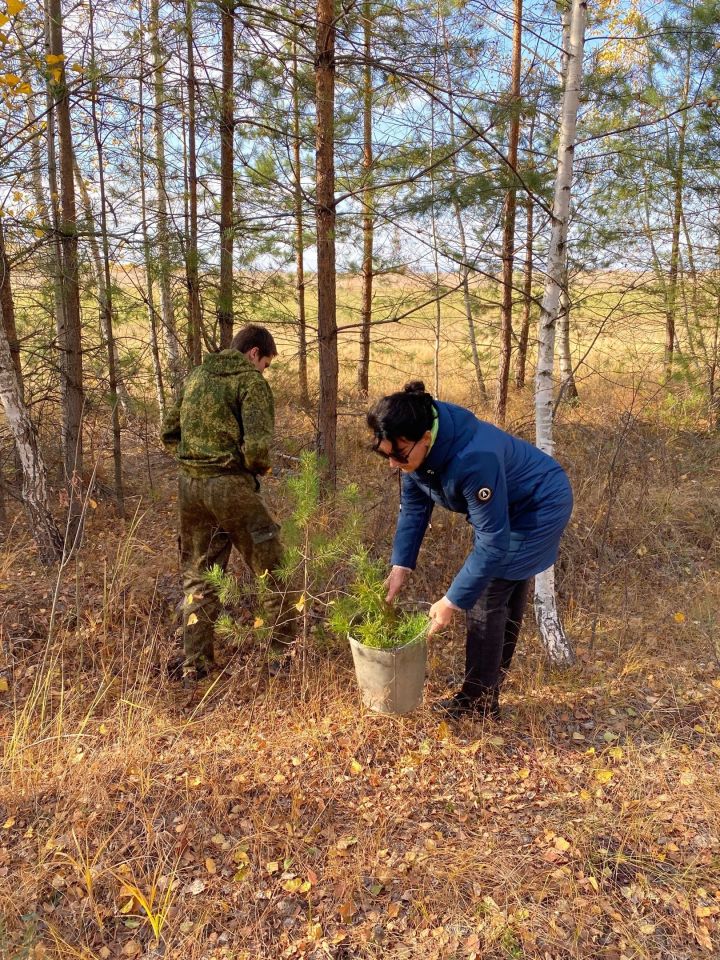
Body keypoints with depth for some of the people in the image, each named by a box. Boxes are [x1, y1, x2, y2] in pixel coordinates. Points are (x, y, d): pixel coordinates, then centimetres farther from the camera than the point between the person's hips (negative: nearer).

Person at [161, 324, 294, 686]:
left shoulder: (196, 376, 14)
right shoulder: (251, 381, -7)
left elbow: (169, 434, 18)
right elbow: (256, 445, -19)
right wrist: (260, 468, 1)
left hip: (190, 485, 7)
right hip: (231, 486, -6)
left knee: (198, 577, 18)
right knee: (273, 572, 10)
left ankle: (193, 664, 23)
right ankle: (282, 654, 18)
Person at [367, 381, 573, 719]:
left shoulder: (474, 459, -41)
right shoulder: (416, 447, -17)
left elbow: (493, 542, -35)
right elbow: (413, 506, -4)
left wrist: (452, 602, -29)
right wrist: (400, 566, -11)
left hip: (540, 507, -8)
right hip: (505, 507, 8)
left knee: (486, 598, -8)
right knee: (505, 598, 18)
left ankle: (479, 702, 8)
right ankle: (488, 689, 33)